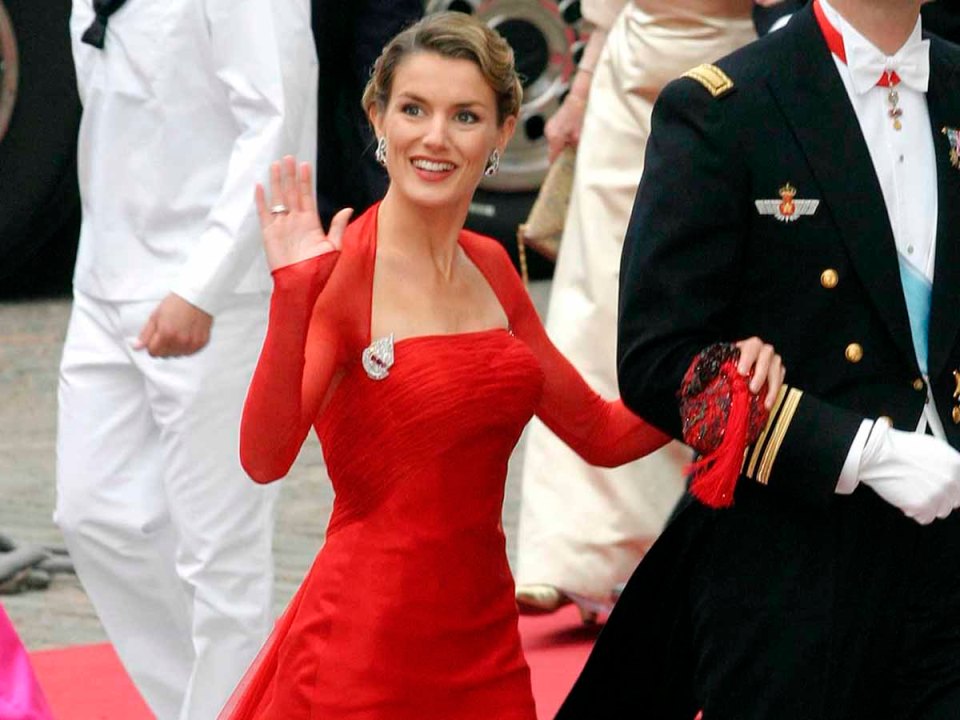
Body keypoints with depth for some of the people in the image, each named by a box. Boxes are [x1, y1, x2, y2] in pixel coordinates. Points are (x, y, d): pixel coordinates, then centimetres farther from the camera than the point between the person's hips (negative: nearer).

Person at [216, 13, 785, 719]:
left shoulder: (488, 268, 8)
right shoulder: (337, 269, -11)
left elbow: (601, 434, 14)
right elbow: (265, 457, -24)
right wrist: (292, 292, -34)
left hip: (484, 639, 6)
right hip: (359, 649, -6)